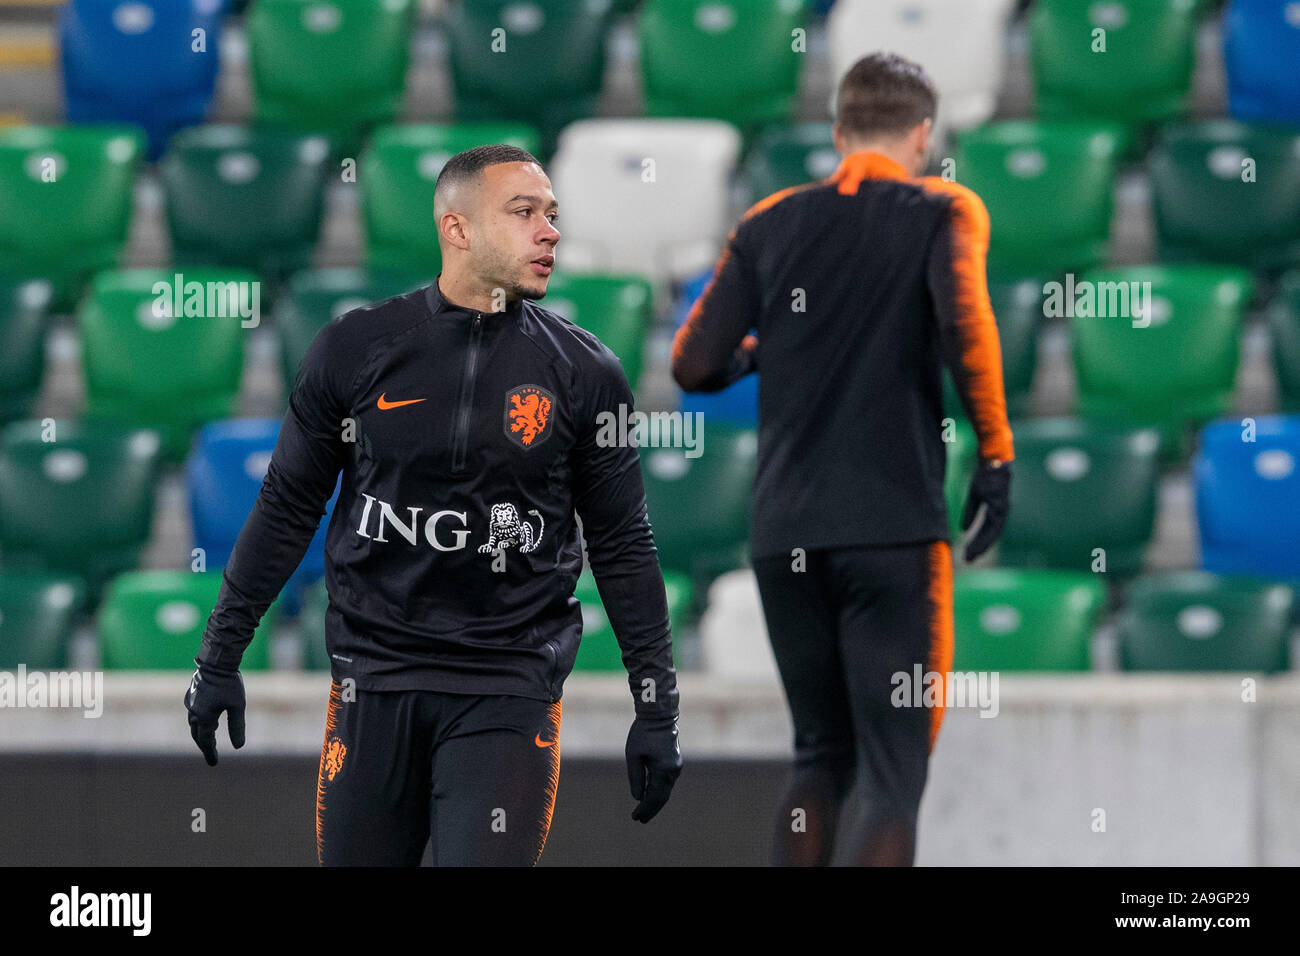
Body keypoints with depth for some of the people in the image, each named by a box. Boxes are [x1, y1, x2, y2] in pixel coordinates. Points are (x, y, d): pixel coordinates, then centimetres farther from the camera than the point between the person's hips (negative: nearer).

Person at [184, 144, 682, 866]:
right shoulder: (357, 348, 1)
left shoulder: (583, 373, 1)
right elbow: (288, 510, 10)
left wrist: (658, 711, 6)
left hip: (509, 691, -1)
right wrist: (220, 657, 10)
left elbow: (623, 548, 8)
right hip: (371, 679, 1)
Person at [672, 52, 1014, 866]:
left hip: (784, 533, 4)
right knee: (892, 769, -4)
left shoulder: (770, 224, 10)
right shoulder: (944, 212, 1)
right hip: (895, 525, -4)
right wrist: (996, 454, -9)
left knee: (823, 759, 18)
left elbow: (693, 363, 4)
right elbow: (965, 327, -18)